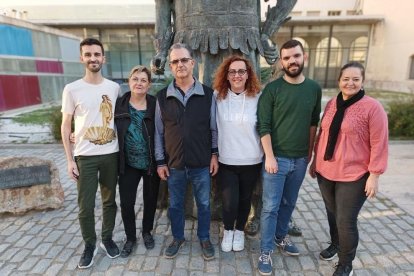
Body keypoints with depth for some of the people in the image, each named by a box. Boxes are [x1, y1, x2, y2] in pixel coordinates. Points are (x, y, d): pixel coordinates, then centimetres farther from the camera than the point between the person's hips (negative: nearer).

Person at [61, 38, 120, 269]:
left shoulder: (114, 88, 3)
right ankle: (90, 245, 27)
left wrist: (123, 149, 7)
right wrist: (69, 160, -3)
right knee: (86, 206, 5)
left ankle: (107, 238, 33)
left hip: (111, 154, 2)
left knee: (109, 201, 14)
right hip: (85, 156, -2)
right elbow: (66, 126, 0)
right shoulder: (72, 89, -3)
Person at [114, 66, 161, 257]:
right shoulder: (118, 104, -2)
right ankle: (130, 238, 30)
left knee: (150, 199, 15)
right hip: (128, 164, 1)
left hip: (151, 163, -1)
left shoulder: (156, 105, -8)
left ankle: (147, 232, 40)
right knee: (126, 202, 5)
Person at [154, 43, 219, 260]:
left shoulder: (208, 94, -3)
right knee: (175, 204, 17)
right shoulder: (162, 96, -1)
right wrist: (160, 162, 1)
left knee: (204, 204, 15)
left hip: (202, 163, -1)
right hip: (174, 164, 1)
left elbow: (214, 128, 3)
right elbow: (158, 131, 2)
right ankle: (178, 238, 40)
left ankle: (204, 238, 38)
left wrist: (214, 155, 1)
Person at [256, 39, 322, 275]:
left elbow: (314, 123, 11)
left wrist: (310, 151, 11)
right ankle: (266, 251, 17)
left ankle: (281, 236, 39)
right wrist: (269, 156, -15)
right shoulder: (272, 89, -8)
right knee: (271, 207, 2)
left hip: (301, 158, 4)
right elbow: (263, 126, -11)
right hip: (277, 157, -4)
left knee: (289, 203, 18)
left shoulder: (314, 89, 4)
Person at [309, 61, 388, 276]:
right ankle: (335, 244, 47)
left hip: (353, 177, -5)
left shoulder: (372, 107, -10)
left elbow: (379, 144, -10)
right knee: (332, 214, 20)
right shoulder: (331, 104, 5)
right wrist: (315, 161, 14)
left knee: (346, 221, 3)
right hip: (325, 172, 5)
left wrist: (374, 176, -11)